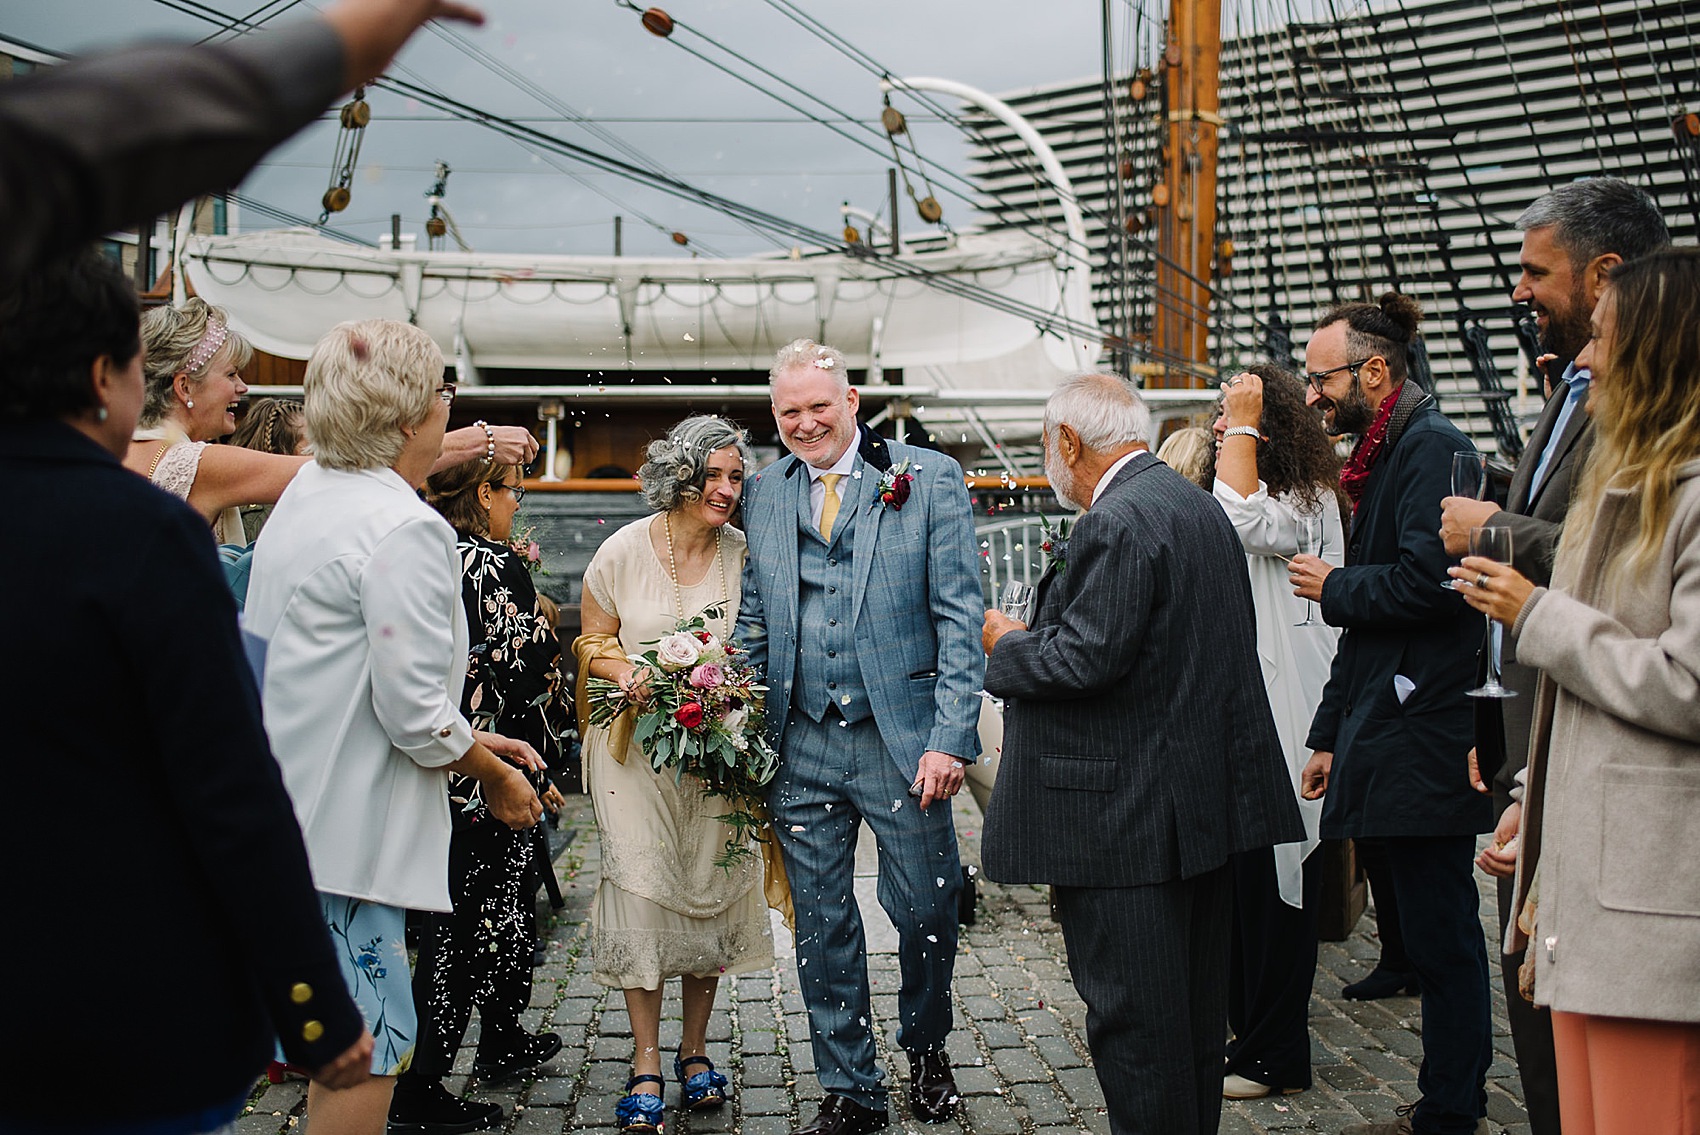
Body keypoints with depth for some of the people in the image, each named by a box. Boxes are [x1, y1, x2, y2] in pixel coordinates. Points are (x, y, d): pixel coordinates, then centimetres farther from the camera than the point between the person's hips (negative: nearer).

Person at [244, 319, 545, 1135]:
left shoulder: (307, 493, 11)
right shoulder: (406, 529, -19)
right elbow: (414, 713, -20)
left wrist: (467, 739, 17)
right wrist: (494, 776, -2)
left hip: (285, 811, 10)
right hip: (346, 828, -10)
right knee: (366, 1042, 2)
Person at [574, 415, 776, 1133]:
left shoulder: (743, 555, -1)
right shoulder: (624, 550, -4)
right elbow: (592, 643, 5)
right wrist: (627, 673, -15)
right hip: (636, 744, -1)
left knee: (709, 887, 5)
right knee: (640, 886, -5)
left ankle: (695, 1050, 22)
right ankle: (646, 1064, 9)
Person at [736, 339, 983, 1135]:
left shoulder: (929, 479, -2)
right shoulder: (766, 492, 10)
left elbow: (959, 617, -6)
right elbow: (754, 621, 15)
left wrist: (951, 738, -13)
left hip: (903, 738, -3)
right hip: (801, 748, 3)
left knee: (926, 911, 5)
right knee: (821, 924, 10)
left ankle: (926, 1052, 35)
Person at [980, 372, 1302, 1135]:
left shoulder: (1117, 522, -18)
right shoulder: (1199, 505, 14)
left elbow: (1086, 659, -24)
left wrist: (1008, 644, -6)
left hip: (1126, 814, -10)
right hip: (1208, 801, 11)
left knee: (1131, 1010, 0)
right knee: (1194, 998, 20)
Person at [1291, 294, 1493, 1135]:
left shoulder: (1431, 446, -10)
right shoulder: (1381, 455, 19)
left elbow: (1425, 582, -24)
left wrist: (1333, 588, -6)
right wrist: (1331, 736, 21)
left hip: (1425, 744, -10)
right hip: (1391, 741, 10)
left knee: (1441, 934, -1)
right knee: (1432, 933, 15)